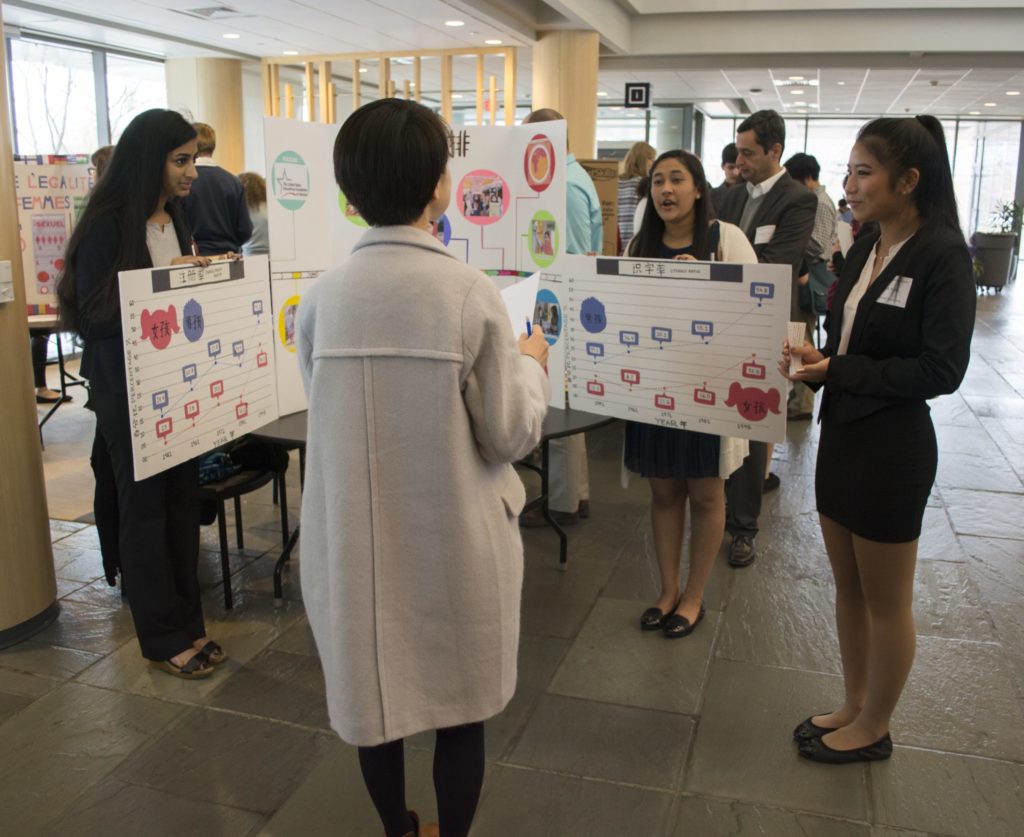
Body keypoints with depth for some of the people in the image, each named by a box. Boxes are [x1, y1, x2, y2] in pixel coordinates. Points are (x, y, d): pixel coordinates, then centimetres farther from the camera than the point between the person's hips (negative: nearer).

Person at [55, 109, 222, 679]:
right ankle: (163, 638, 18)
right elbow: (93, 310, -15)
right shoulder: (108, 225, -13)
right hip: (128, 390, -7)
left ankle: (188, 623, 25)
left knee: (183, 499, 11)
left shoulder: (175, 219, 9)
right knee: (145, 507, 5)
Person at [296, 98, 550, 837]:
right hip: (454, 539, -3)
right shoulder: (470, 292, -16)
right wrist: (531, 363, 7)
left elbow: (328, 409, 5)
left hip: (357, 536, 3)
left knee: (375, 696, 20)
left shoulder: (323, 296, -7)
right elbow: (508, 436, -11)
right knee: (460, 707, 18)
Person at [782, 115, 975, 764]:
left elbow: (941, 369, -19)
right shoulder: (865, 252, 8)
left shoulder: (941, 255, -14)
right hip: (843, 435, 8)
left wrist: (837, 370, -20)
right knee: (849, 588, 19)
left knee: (886, 600, 10)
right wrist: (813, 361, -8)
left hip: (893, 447, -8)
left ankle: (875, 727, 29)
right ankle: (855, 705, 37)